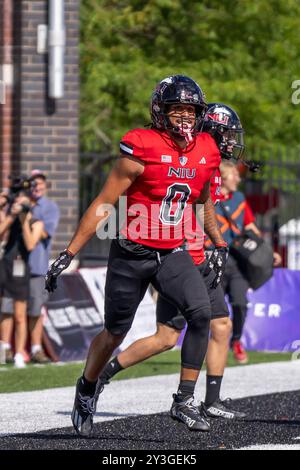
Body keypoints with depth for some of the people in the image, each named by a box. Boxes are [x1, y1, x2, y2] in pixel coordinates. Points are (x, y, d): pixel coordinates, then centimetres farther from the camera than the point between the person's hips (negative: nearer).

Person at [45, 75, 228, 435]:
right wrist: (69, 254, -11)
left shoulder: (205, 153, 1)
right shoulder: (142, 152, -16)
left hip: (172, 255, 4)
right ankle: (86, 390, 37)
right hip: (131, 256, -4)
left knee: (201, 313, -19)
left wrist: (219, 244, 20)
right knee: (115, 332, 8)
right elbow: (103, 205, -11)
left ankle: (184, 401, -11)